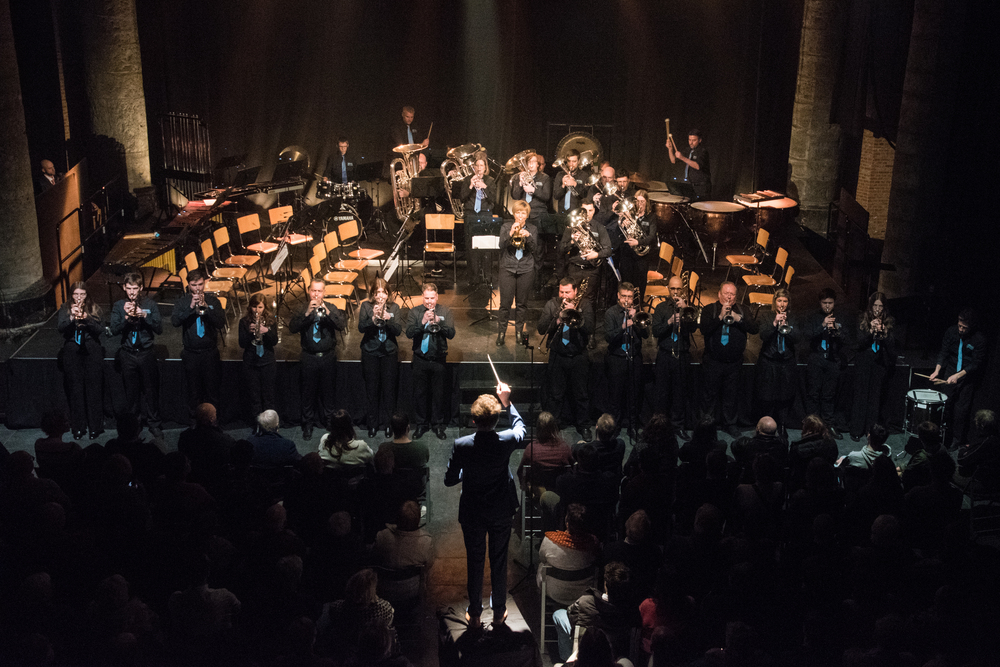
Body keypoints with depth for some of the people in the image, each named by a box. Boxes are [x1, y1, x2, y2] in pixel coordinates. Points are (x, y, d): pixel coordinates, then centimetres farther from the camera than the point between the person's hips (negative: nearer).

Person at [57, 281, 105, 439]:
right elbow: (60, 328, -5)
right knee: (75, 388, 0)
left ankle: (95, 426, 3)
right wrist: (71, 317, -21)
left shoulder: (94, 308, 6)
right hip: (72, 351, 1)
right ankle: (78, 426, 8)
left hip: (92, 351, -1)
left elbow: (99, 329, -5)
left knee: (94, 388, -3)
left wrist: (86, 318, -20)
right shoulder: (65, 308, 8)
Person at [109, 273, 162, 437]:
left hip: (146, 353, -1)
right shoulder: (119, 305, 2)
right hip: (128, 354, 1)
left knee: (151, 389, 3)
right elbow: (113, 330, -5)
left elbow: (159, 329, -7)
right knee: (131, 391, 8)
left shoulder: (150, 304, 0)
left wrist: (144, 315, -20)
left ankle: (154, 423, 13)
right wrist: (126, 317, -20)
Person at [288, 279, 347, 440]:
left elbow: (342, 324, -13)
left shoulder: (331, 308, 2)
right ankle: (308, 423, 17)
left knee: (329, 391, 9)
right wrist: (306, 313, -25)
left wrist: (327, 312, -26)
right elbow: (292, 328, -13)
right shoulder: (302, 309, 1)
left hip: (328, 357, 0)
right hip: (309, 358, 0)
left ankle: (329, 420, 24)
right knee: (308, 392, 6)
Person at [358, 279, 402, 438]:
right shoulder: (366, 306, -1)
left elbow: (398, 330, -7)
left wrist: (388, 319, -25)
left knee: (389, 389, 1)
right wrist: (373, 318, -28)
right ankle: (373, 424, 15)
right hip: (370, 352, 0)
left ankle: (387, 424, 13)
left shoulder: (394, 307, 1)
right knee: (372, 389, 4)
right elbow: (361, 327, -11)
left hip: (389, 353, 0)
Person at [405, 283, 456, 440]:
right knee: (419, 393, 7)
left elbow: (451, 334, -8)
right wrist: (422, 322, -25)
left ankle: (438, 424, 19)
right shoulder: (415, 312, 0)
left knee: (438, 393, 5)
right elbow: (409, 333, -11)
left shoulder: (445, 311, 1)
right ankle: (421, 424, 21)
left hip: (438, 358, 0)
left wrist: (438, 322, -24)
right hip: (420, 358, 0)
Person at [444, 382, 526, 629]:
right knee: (499, 562, 17)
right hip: (501, 512, 1)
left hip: (472, 514, -1)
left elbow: (449, 480, -12)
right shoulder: (506, 441, -21)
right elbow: (520, 427, 5)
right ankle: (499, 612, 32)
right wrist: (507, 402, 8)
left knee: (475, 562, 16)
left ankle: (474, 614, 29)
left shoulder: (461, 445, -23)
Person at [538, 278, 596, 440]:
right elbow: (541, 329, -9)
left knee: (580, 394, 10)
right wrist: (557, 320, -23)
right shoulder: (552, 304, -2)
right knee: (555, 394, 8)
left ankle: (582, 425, 25)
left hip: (578, 356, 0)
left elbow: (589, 329, -13)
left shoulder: (584, 304, -3)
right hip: (557, 356, 0)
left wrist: (575, 314, -24)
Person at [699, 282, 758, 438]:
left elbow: (754, 328, -5)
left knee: (731, 394, 12)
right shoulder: (709, 309, -2)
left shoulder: (741, 310, 6)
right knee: (710, 394, 4)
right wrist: (720, 317, -24)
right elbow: (704, 329, -17)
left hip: (734, 362, 2)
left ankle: (730, 423, 25)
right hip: (713, 362, -2)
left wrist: (738, 319, -19)